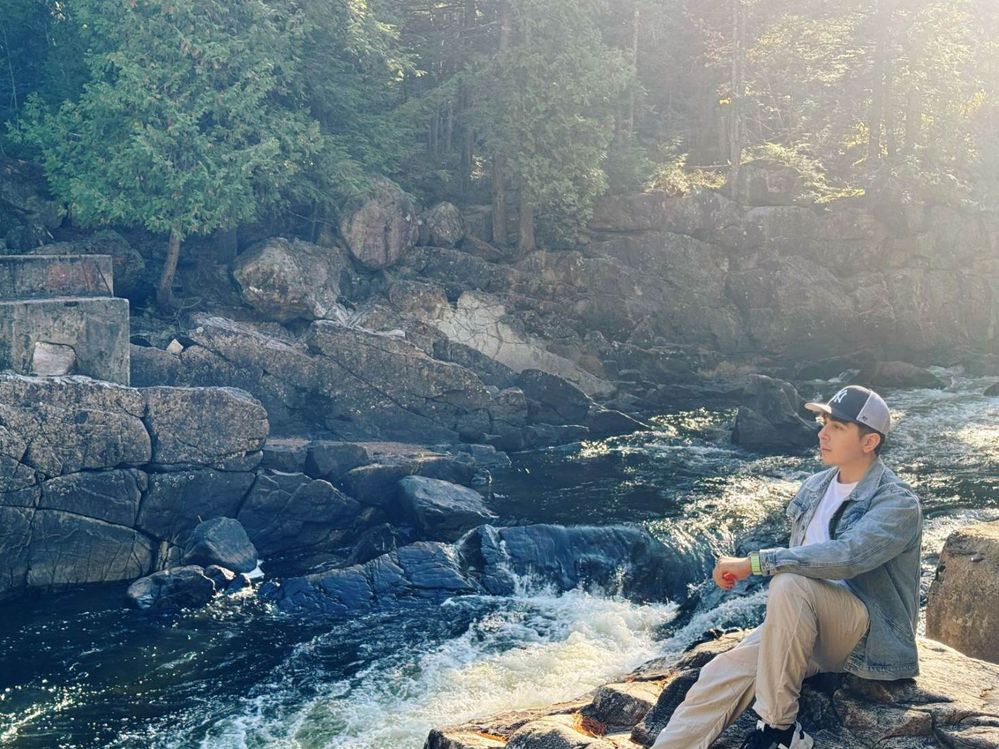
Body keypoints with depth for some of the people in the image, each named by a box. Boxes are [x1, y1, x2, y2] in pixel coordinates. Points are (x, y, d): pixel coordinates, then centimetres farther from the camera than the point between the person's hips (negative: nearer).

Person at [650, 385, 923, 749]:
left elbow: (845, 555, -32)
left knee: (790, 584, -35)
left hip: (872, 637, -6)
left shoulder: (898, 502, -13)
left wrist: (753, 563, -30)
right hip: (810, 629, 7)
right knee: (720, 677, -19)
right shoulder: (815, 487, 10)